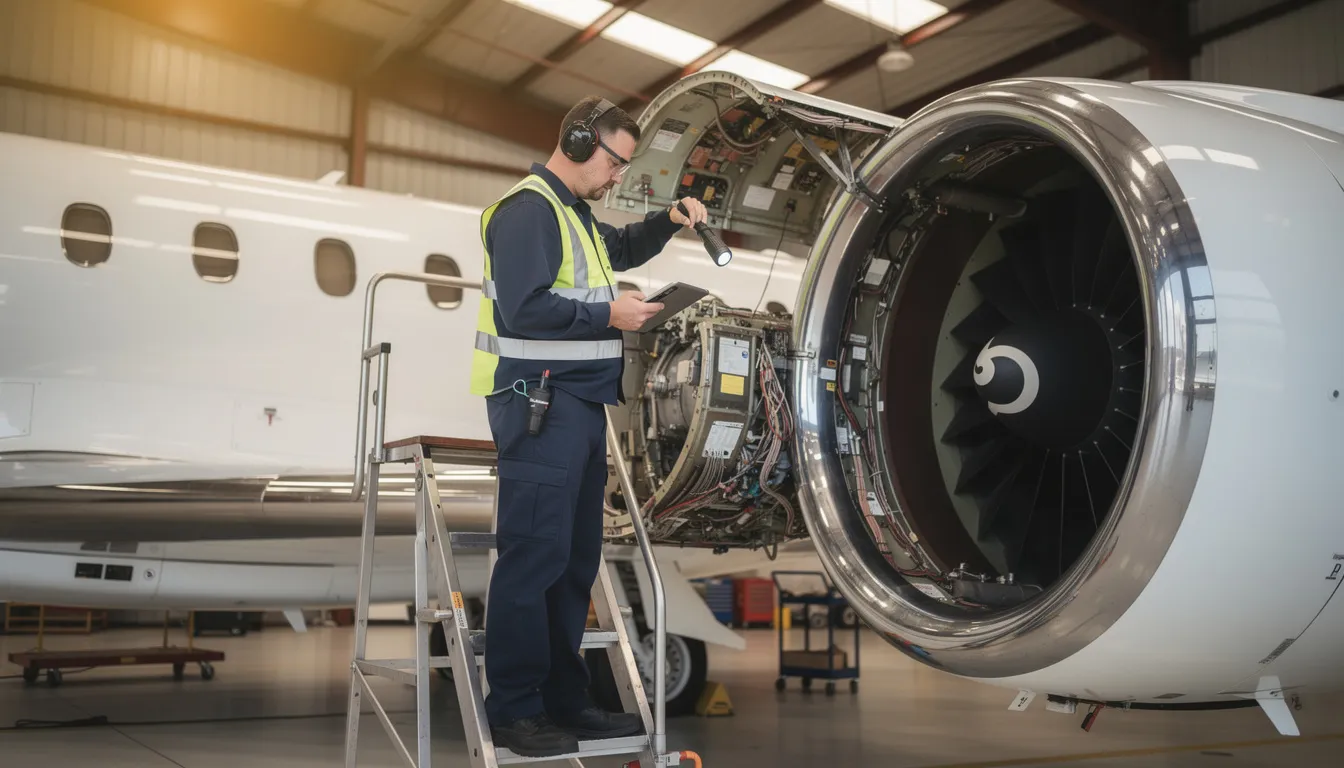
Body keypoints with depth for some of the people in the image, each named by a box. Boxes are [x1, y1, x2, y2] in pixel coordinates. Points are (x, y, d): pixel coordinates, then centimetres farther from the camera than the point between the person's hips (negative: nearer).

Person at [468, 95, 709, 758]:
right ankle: (514, 712, -3)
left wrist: (669, 221, 23)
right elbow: (522, 307, -20)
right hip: (538, 403, -10)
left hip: (579, 404, 11)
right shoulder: (528, 210, -10)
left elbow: (621, 249, 41)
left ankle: (564, 699, 20)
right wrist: (609, 315, -13)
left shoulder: (574, 212, 22)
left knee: (574, 559, 12)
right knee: (533, 556, -10)